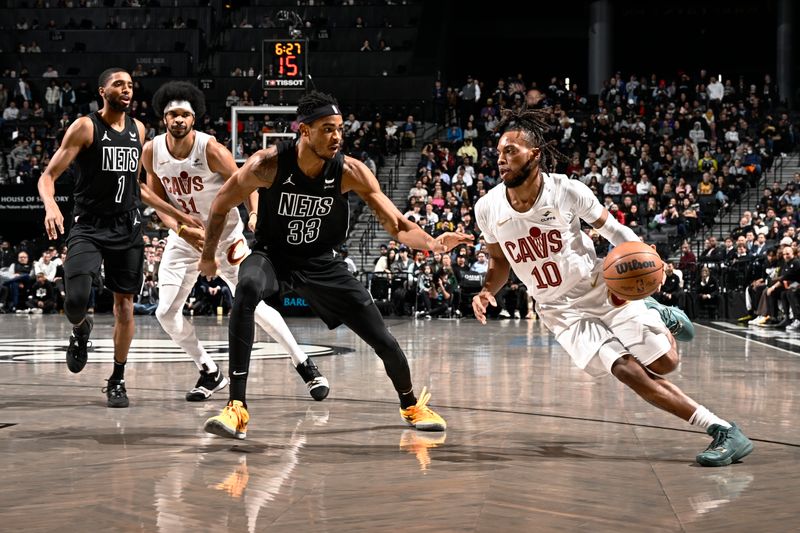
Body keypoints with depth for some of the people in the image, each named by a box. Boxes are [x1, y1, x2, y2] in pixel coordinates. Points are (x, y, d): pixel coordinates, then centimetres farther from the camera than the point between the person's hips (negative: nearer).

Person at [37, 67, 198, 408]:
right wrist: (50, 205, -32)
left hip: (127, 228, 5)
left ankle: (117, 380, 18)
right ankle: (81, 332, 16)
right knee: (76, 301, -20)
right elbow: (48, 176, -11)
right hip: (88, 227, -5)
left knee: (125, 305, 6)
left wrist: (178, 214, 20)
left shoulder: (137, 130, 10)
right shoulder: (85, 127, -7)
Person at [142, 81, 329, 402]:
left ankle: (304, 366, 6)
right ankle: (210, 373, 12)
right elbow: (159, 202, -2)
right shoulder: (152, 152, -9)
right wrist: (181, 229, -20)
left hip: (225, 236, -4)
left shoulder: (211, 150, -21)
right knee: (166, 313, -5)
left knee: (254, 307, -8)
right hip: (184, 239, 4)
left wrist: (255, 214, -33)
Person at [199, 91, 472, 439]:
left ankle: (412, 405, 34)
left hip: (321, 262, 2)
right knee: (246, 289, -39)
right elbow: (222, 204, -6)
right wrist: (208, 256, 2)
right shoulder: (268, 164, -23)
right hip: (272, 253, -2)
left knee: (384, 342, 0)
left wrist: (431, 243, -37)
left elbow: (397, 225, -18)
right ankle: (237, 409, -36)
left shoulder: (350, 171, -19)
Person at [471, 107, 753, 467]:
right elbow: (500, 262, 5)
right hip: (561, 310, 1)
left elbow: (611, 228, -4)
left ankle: (657, 316, 32)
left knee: (665, 362, -4)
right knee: (629, 372, -15)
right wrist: (487, 292, -14)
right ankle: (721, 430, -7)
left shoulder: (568, 191, -19)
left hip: (601, 289, -1)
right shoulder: (488, 209, -13)